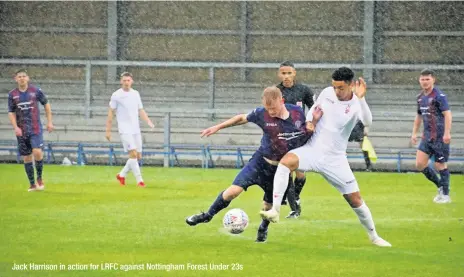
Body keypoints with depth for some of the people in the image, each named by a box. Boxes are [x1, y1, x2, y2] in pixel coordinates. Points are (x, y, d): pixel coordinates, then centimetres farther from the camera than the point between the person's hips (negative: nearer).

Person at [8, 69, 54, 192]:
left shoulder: (36, 91, -2)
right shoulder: (12, 95, 1)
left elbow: (46, 104, 10)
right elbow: (11, 113, 4)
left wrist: (49, 122, 6)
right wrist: (16, 127, -11)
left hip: (36, 128, -2)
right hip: (21, 130, 2)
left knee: (37, 152, -19)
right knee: (27, 157, 4)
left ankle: (39, 178, 2)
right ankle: (32, 184, 13)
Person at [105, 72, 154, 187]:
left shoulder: (136, 94, 11)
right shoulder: (116, 95, -3)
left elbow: (141, 110, 14)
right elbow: (111, 113, 1)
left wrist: (149, 122, -3)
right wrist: (108, 131, -1)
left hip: (136, 129, 6)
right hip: (125, 130, -6)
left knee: (138, 156, 6)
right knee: (133, 153, -17)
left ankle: (122, 175, 25)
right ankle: (139, 180, -15)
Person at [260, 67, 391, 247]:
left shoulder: (356, 105, -13)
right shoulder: (327, 93, -3)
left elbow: (367, 122, -35)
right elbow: (313, 111, 17)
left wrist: (360, 99, -47)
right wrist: (311, 120, -4)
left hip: (335, 159, -1)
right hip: (312, 150, 1)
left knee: (355, 200, 4)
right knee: (286, 161, -31)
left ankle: (373, 236, 27)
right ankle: (275, 210, -34)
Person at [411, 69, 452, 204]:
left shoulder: (439, 96, -12)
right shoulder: (421, 97, 12)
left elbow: (447, 114, -19)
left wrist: (447, 133, -27)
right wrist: (414, 133, 21)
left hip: (440, 137, -8)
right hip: (427, 136, 8)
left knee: (440, 165, -2)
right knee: (420, 164, 2)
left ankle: (445, 195, 10)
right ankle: (440, 186, 19)